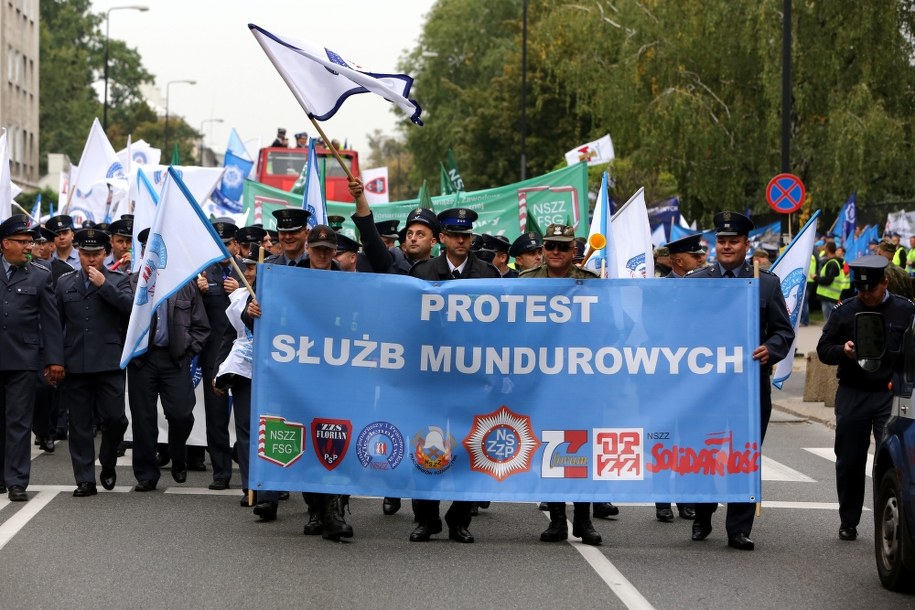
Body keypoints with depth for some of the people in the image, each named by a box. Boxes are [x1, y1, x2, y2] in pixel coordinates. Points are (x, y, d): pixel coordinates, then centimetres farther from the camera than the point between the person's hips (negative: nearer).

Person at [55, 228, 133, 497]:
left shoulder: (118, 280, 6)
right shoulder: (65, 283, 12)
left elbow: (132, 306, -12)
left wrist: (104, 285, -13)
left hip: (109, 363, -2)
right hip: (75, 365, 2)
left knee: (114, 418, -4)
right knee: (80, 424, 3)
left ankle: (108, 465, 21)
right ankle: (85, 480, 9)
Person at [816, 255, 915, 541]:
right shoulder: (844, 311, 8)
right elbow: (823, 349, 9)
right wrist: (843, 351, -11)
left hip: (892, 394, -2)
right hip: (852, 396, 2)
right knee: (849, 461, 7)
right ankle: (848, 522, 20)